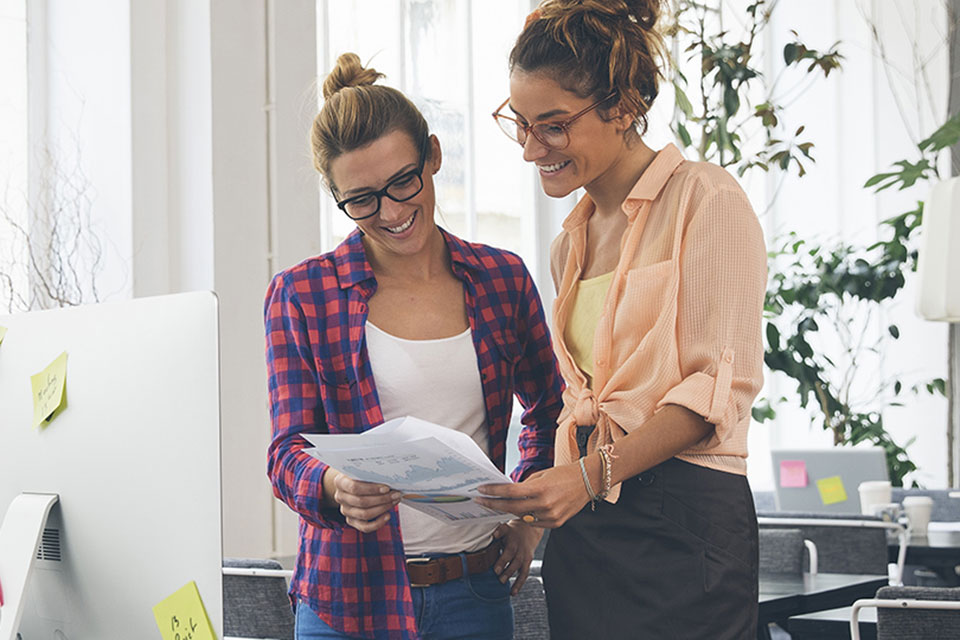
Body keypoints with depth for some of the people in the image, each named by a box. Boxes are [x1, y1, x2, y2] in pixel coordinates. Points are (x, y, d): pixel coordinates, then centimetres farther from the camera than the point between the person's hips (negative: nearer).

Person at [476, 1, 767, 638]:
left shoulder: (706, 198, -4)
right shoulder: (571, 243, 18)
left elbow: (722, 383, -12)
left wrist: (592, 474, -22)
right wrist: (546, 498, 0)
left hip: (683, 520, -6)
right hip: (583, 527, 6)